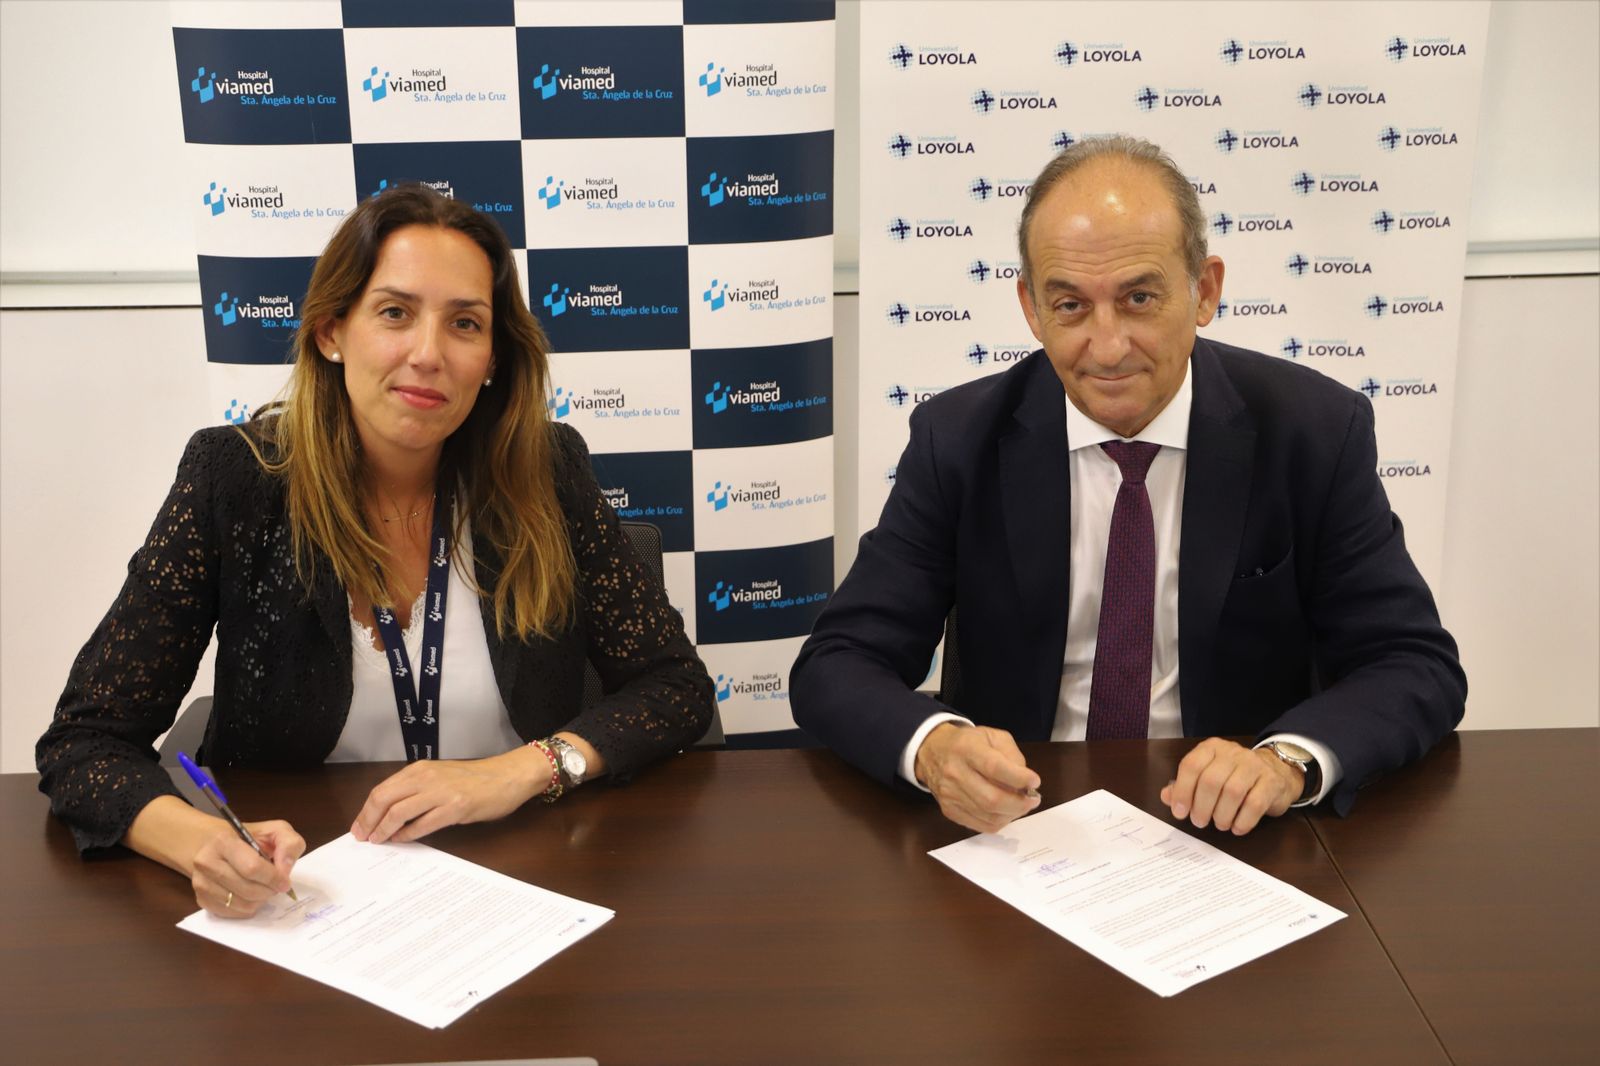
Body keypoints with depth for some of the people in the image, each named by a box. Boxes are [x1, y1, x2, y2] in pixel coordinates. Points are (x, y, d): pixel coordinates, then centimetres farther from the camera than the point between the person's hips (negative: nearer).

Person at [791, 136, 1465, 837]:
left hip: (1231, 833, 1)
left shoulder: (1315, 431, -6)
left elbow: (1420, 670, -5)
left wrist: (1289, 759, -27)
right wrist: (933, 745, -30)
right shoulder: (958, 439, -6)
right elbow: (834, 667, -7)